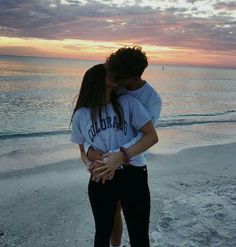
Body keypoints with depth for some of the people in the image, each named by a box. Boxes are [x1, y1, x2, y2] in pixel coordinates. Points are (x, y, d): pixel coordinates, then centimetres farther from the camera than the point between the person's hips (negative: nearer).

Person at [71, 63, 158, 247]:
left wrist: (121, 157, -21)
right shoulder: (81, 115, 2)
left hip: (132, 177, -2)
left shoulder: (127, 102, -6)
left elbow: (152, 136, -10)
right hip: (100, 180, 2)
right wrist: (90, 165, -10)